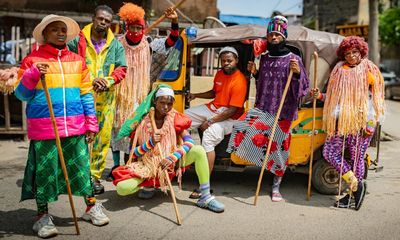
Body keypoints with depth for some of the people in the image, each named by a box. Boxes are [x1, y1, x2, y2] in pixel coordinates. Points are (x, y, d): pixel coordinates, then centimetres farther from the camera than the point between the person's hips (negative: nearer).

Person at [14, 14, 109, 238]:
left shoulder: (78, 61, 10)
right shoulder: (33, 60, 0)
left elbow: (86, 94, 12)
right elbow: (21, 94, 1)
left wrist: (92, 123, 8)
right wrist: (32, 75, -17)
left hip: (75, 126, 3)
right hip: (44, 127, -2)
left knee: (82, 166, 8)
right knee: (44, 170, 3)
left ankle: (92, 207, 24)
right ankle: (43, 216, 17)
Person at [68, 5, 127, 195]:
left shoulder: (116, 45, 11)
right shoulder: (78, 40, 3)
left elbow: (121, 69, 6)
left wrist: (108, 81, -14)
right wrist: (90, 80, -15)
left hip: (106, 97, 3)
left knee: (103, 137, 3)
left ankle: (95, 176, 14)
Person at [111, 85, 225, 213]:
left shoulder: (174, 118, -5)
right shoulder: (142, 121, -9)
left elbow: (189, 142, -15)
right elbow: (133, 153, -8)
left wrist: (172, 158, -30)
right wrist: (150, 143, -26)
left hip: (170, 161, 2)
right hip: (148, 164, -1)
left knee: (199, 151, -24)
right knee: (122, 188, -27)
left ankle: (206, 198, -16)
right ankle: (149, 185, 9)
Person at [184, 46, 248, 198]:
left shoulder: (239, 81, -19)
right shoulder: (220, 74, 9)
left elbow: (232, 110, -22)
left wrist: (209, 122, -21)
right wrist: (196, 95, 10)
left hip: (228, 116, -9)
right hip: (213, 108, 9)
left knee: (209, 136, -34)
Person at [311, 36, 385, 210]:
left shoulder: (369, 70, 0)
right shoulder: (339, 71, 15)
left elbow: (376, 99, -3)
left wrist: (371, 123, -12)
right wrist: (320, 96, 4)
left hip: (360, 123, -6)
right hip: (340, 122, 6)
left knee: (356, 158, -1)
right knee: (329, 153, 1)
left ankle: (352, 195, 10)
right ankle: (356, 185, 11)